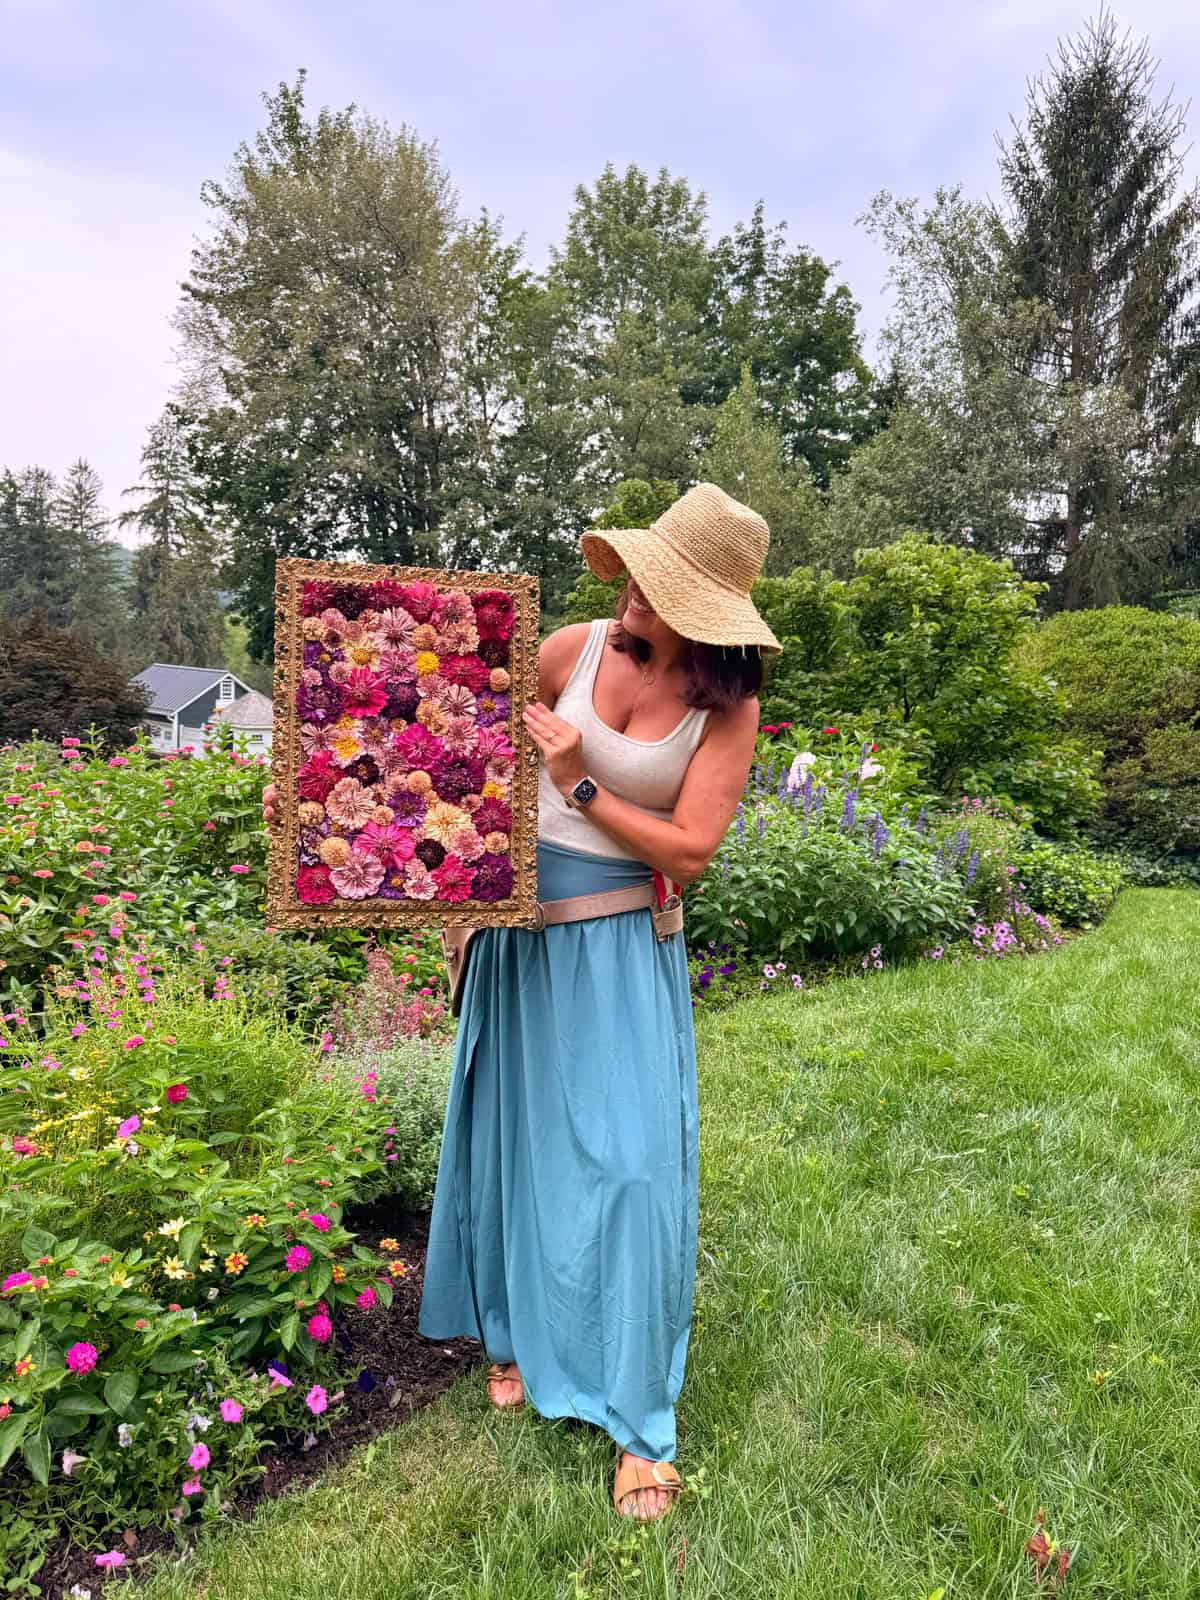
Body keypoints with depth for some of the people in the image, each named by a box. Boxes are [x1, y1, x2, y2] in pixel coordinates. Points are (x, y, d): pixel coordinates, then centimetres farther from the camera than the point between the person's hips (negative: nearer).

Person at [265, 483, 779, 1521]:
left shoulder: (727, 707, -9)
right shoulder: (574, 649, -5)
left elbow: (691, 852, -13)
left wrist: (579, 785, -19)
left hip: (624, 947, -2)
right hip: (522, 928, 3)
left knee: (632, 1161, -2)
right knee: (520, 1135, 15)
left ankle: (641, 1418, 15)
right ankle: (520, 1335, 41)